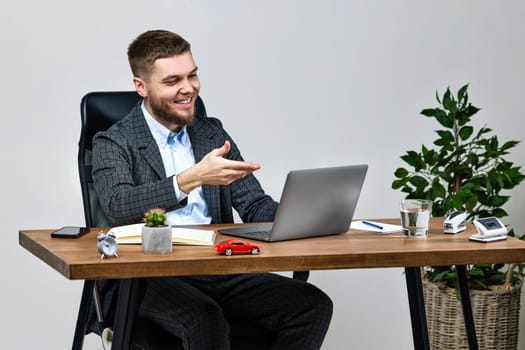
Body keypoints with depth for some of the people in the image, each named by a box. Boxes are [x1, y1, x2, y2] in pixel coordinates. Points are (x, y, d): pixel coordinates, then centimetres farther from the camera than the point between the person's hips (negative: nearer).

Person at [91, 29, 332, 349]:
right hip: (147, 278, -5)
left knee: (314, 305, -16)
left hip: (219, 271, 5)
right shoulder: (114, 143, 0)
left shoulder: (212, 133, 16)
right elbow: (120, 206, -20)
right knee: (205, 319, -37)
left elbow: (255, 206, 12)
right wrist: (193, 178, -32)